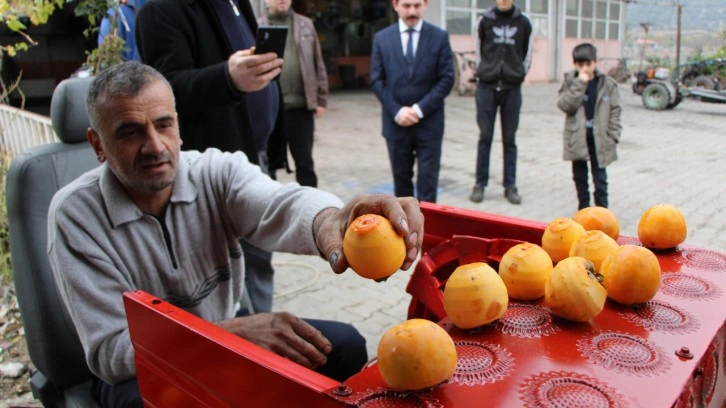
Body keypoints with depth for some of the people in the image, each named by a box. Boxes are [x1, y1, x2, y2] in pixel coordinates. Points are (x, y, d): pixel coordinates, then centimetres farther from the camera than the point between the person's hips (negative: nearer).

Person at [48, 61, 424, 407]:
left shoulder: (216, 172, -15)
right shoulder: (75, 214, -19)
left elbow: (277, 205, -37)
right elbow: (109, 350, -22)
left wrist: (329, 219, -63)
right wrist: (235, 332, -36)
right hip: (140, 371, -2)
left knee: (344, 346, -13)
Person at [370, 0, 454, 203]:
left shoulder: (440, 37, 1)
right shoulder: (381, 38, 4)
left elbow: (446, 79, -3)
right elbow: (376, 80, 1)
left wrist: (420, 108, -13)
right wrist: (396, 110, -10)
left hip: (429, 122, -1)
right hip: (396, 122, 2)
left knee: (427, 180, 1)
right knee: (401, 177, 12)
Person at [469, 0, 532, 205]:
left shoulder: (523, 23, 4)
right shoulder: (484, 20, 3)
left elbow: (527, 54, 12)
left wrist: (518, 75, 6)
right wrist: (486, 71, 7)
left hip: (512, 88, 1)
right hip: (487, 86, 0)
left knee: (509, 139, 4)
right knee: (485, 137, 1)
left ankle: (510, 185, 10)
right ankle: (480, 183, 8)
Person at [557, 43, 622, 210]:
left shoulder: (608, 84, -2)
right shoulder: (570, 81, -2)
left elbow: (615, 111, 0)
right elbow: (565, 105, -16)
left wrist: (613, 137, -6)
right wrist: (580, 83, -20)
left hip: (599, 138, -1)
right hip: (577, 138, 1)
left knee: (600, 178, 5)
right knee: (579, 176, 12)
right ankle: (583, 209, 25)